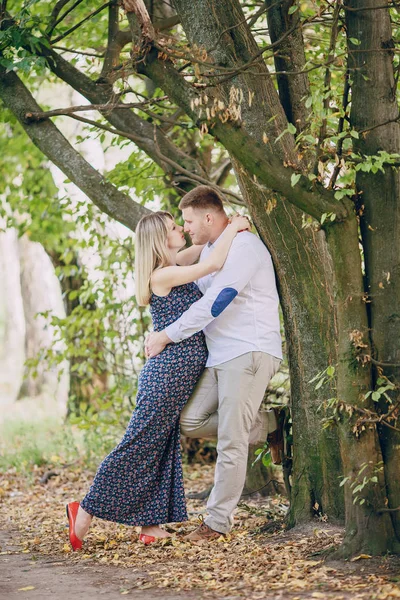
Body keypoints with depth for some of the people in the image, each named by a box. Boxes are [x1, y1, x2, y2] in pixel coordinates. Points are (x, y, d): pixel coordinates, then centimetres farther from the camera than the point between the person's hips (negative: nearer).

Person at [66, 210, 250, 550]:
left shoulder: (172, 269, 12)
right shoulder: (163, 275, -14)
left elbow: (204, 249, 28)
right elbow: (214, 263, -19)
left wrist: (228, 228, 11)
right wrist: (233, 228, -6)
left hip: (182, 373, 9)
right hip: (169, 371, -9)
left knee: (163, 447, 9)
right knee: (139, 443, -6)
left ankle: (150, 523, 12)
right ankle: (86, 511, 1)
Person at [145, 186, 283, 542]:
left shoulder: (243, 245, -13)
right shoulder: (208, 251, 18)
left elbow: (215, 303, -20)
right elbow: (199, 298, 34)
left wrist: (167, 336, -15)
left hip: (250, 352, -10)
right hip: (219, 356, 10)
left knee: (231, 440, -9)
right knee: (191, 422, -1)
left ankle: (219, 521, 0)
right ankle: (269, 426, 13)